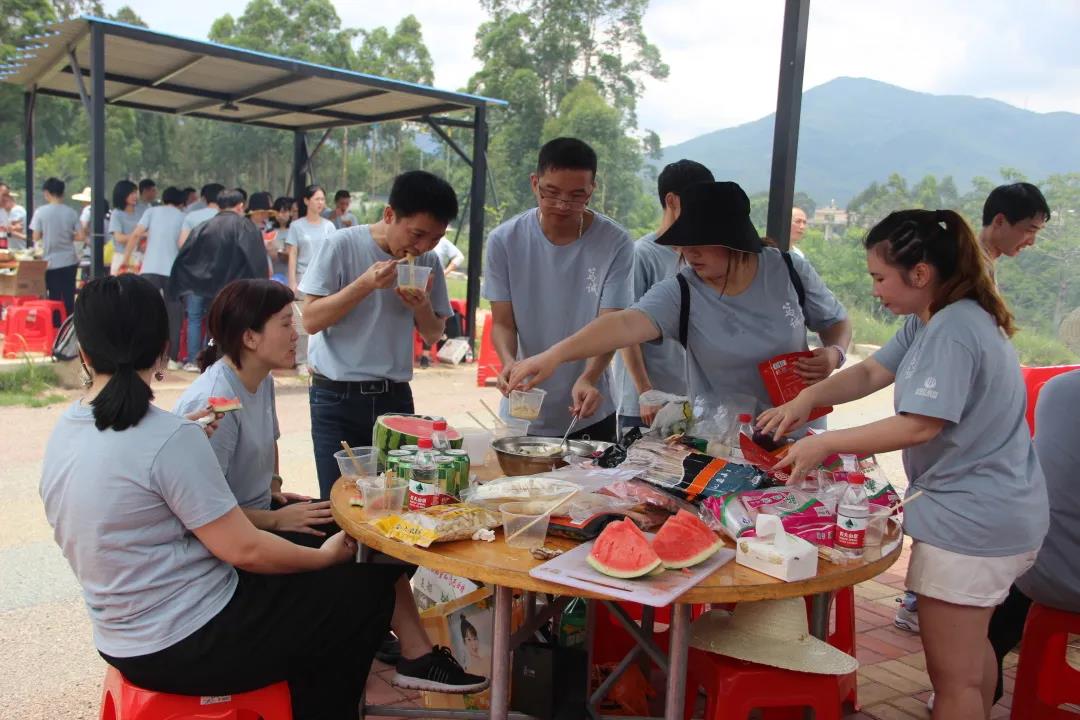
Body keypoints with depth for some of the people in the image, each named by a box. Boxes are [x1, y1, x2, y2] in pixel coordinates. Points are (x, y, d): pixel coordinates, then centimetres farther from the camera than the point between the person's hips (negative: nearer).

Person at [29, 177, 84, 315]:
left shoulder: (40, 212, -7)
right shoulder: (71, 212, -2)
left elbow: (36, 238, -6)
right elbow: (81, 236, -2)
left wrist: (46, 236, 14)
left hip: (51, 262, -1)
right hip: (69, 261, 2)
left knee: (55, 298, 6)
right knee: (69, 297, 7)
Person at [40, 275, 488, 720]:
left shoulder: (64, 432, 1)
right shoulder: (169, 437, -25)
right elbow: (244, 550, -20)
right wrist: (326, 557, -4)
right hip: (190, 645, -8)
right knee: (370, 584, 7)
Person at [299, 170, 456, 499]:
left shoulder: (428, 261, 4)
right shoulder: (342, 245, -9)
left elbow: (433, 334, 11)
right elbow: (311, 320, -11)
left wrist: (423, 305, -10)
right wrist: (365, 284, -22)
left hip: (396, 397, 4)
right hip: (337, 398, -3)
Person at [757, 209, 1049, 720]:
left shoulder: (952, 331, -23)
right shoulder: (930, 321, 9)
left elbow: (920, 426, -27)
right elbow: (871, 373, 8)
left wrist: (826, 444, -22)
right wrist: (807, 398, -7)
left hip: (970, 520, -11)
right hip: (991, 513, 11)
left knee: (952, 672, 1)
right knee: (969, 645, 27)